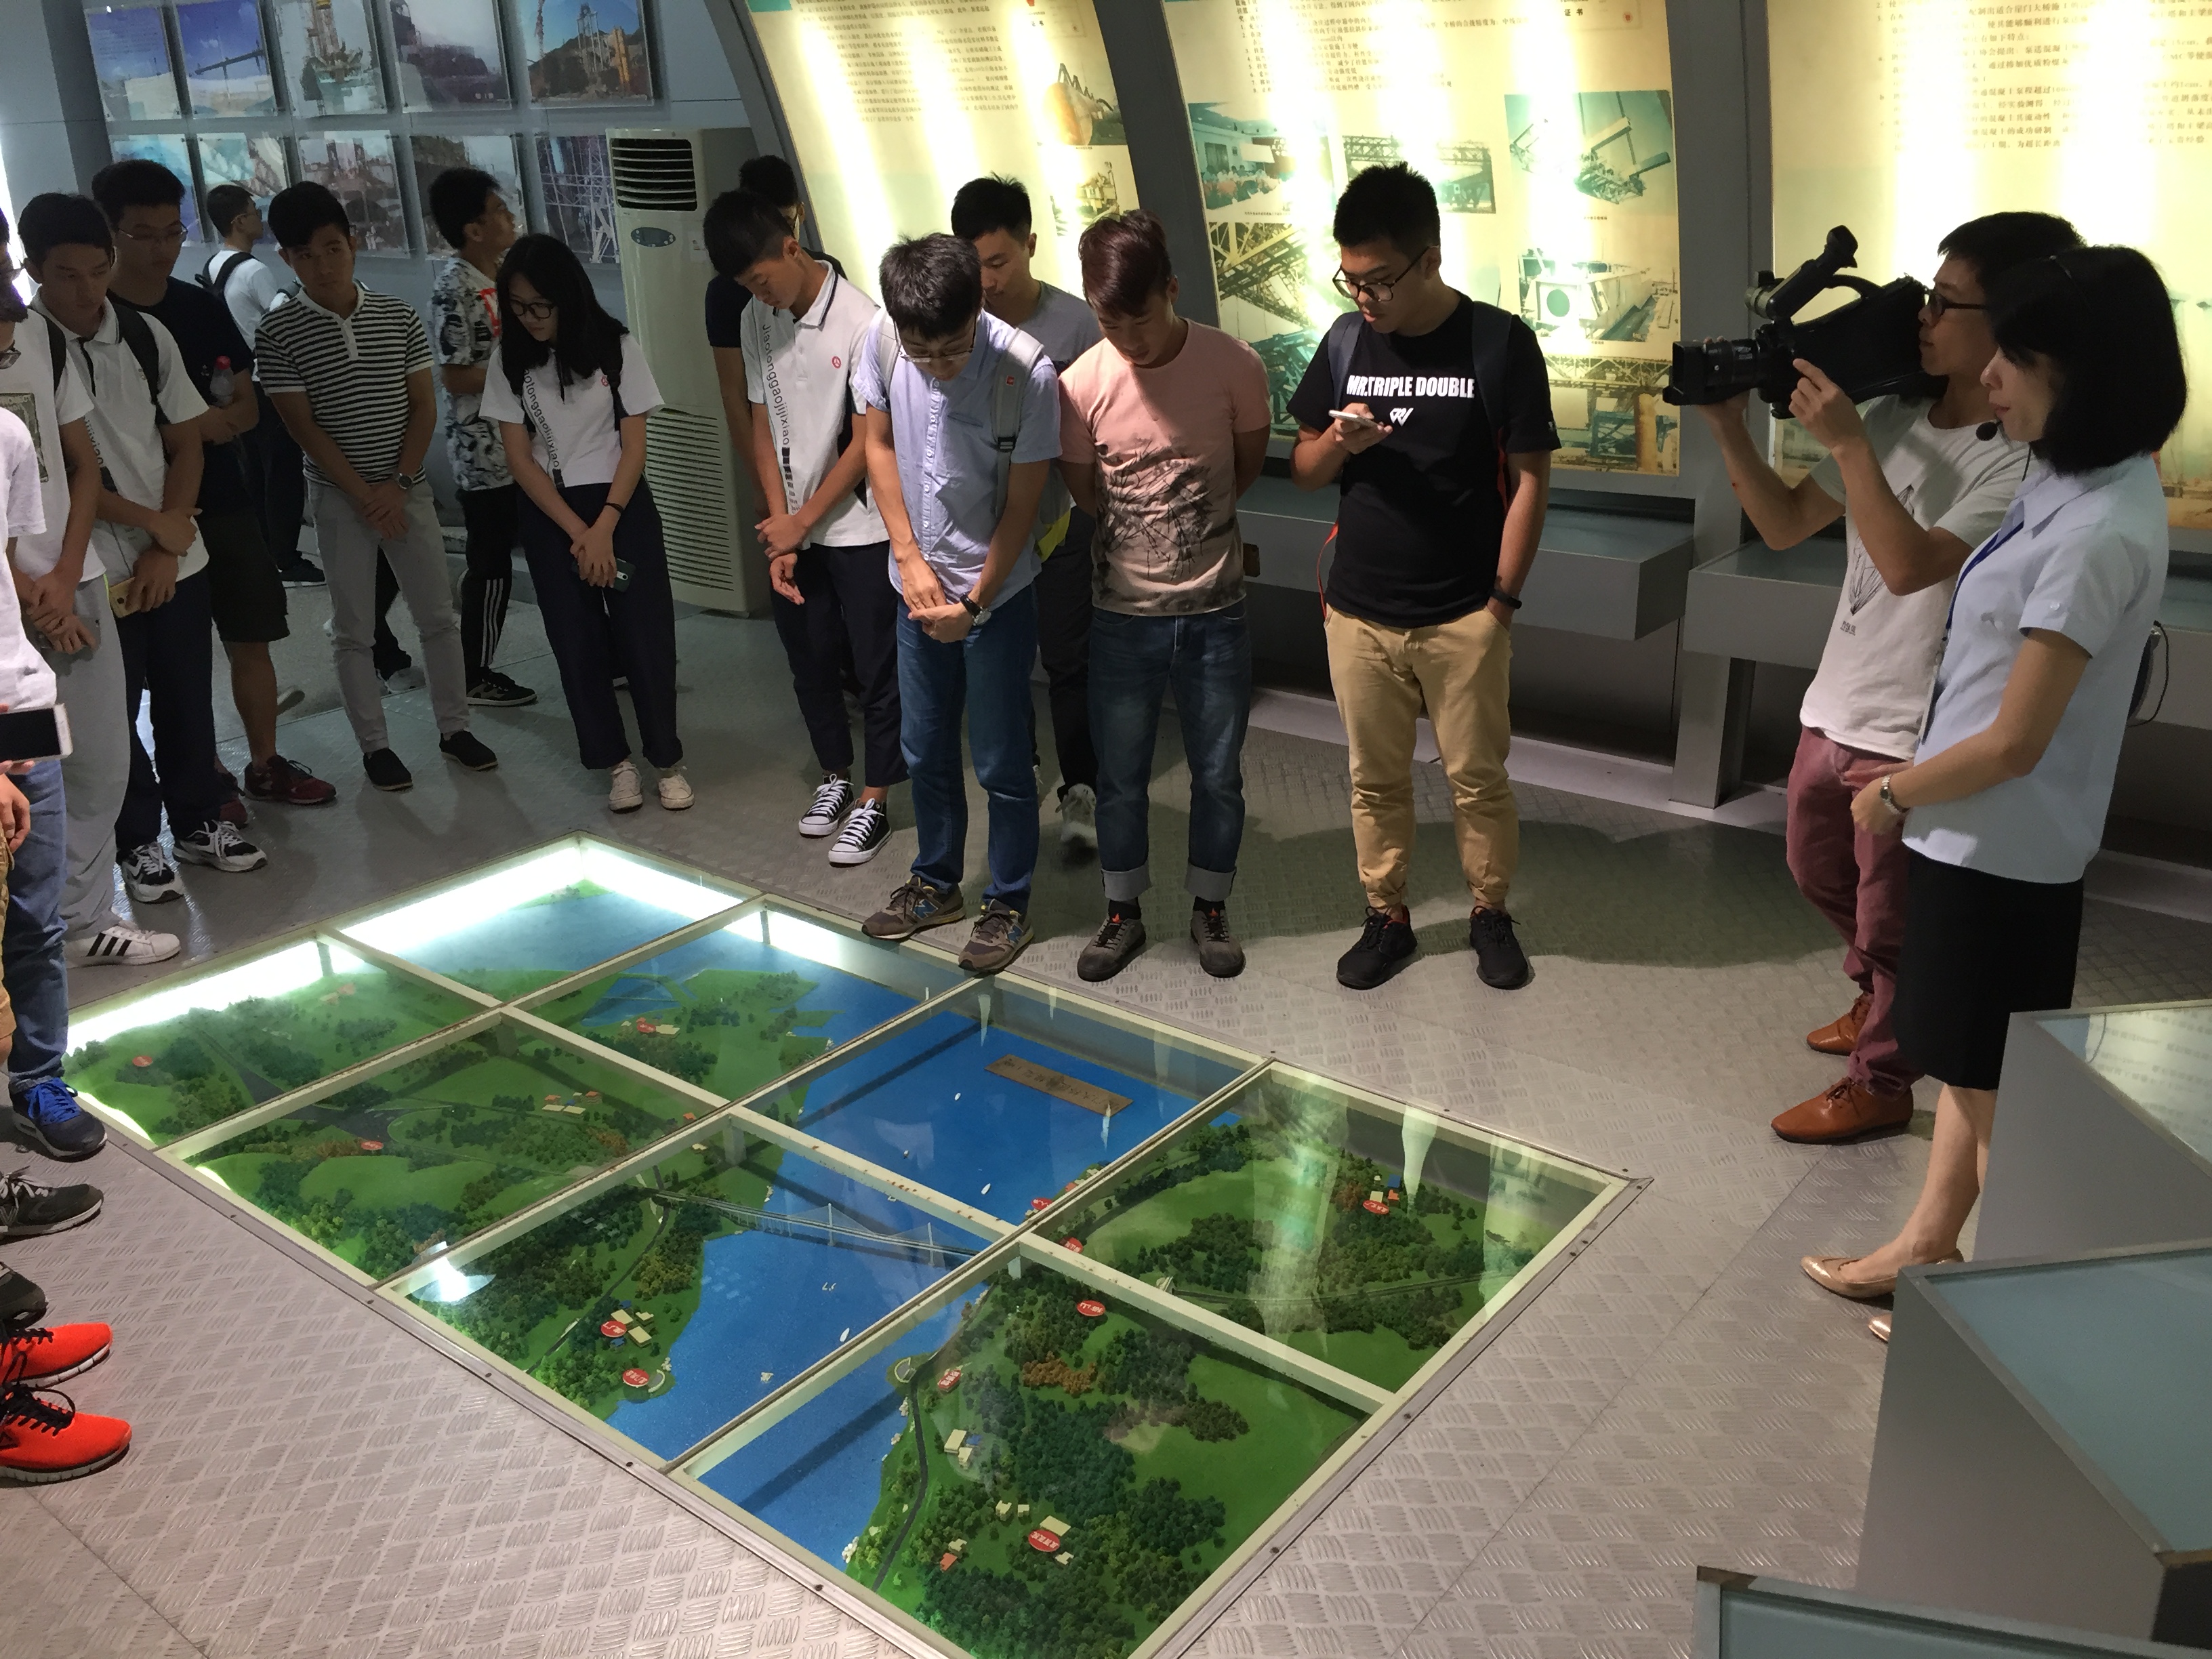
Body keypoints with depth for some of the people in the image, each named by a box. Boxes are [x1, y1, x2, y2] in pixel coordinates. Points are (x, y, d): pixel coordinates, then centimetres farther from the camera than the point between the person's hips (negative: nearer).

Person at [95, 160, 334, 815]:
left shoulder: (204, 307, 6)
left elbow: (247, 406, 9)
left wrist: (220, 420, -14)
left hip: (225, 504, 4)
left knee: (251, 639, 10)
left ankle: (266, 766, 23)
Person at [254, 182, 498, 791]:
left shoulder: (398, 315, 0)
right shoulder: (278, 333, -8)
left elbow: (424, 406, 1)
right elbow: (303, 427, -9)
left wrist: (399, 484, -9)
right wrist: (366, 495, -12)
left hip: (409, 489, 2)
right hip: (339, 499, -2)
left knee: (438, 615, 8)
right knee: (354, 629, 6)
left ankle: (454, 727, 22)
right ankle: (374, 745, 16)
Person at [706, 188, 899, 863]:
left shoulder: (862, 323, -17)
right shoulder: (754, 321, 2)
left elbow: (865, 444, -15)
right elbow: (763, 427, 5)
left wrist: (801, 522, -11)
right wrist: (780, 531, -3)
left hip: (858, 525, -6)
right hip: (791, 528, 6)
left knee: (876, 667, 3)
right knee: (810, 661, 15)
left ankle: (874, 802, 13)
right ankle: (835, 774, 33)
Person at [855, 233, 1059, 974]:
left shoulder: (1026, 370, -23)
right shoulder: (885, 342, -11)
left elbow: (1021, 504, -15)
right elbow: (880, 445, 3)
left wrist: (974, 604, -14)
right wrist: (910, 559, -5)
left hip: (997, 592, -4)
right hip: (920, 583, 5)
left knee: (1001, 763, 5)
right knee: (924, 747, 17)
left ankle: (1008, 905, 23)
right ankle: (937, 883, 37)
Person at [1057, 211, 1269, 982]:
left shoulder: (1235, 366, -11)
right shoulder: (1082, 384, -10)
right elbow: (1086, 492, 4)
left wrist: (1194, 524, 6)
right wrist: (1159, 524, 3)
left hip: (1215, 613, 0)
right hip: (1124, 615, 1)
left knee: (1218, 773, 11)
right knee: (1121, 774, 12)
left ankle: (1210, 909, 31)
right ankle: (1123, 911, 31)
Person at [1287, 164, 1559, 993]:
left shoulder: (1500, 343, -8)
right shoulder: (1346, 340, 2)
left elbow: (1529, 479, -5)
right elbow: (1303, 471, 9)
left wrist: (1503, 597, -8)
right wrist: (1337, 442, -13)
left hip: (1464, 618, -3)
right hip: (1358, 612, 3)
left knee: (1477, 777, 9)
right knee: (1375, 777, 13)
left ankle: (1491, 911, 30)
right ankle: (1387, 917, 30)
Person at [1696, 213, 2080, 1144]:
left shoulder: (2023, 459, -19)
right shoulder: (1894, 418, 2)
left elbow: (1910, 565, -30)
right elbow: (1783, 526, 6)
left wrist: (1847, 444, -28)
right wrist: (1729, 429, -6)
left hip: (1913, 734, -8)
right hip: (1834, 705, 8)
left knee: (1889, 919, 8)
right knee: (1819, 873, 26)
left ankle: (1878, 1083, 28)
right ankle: (1880, 996, 51)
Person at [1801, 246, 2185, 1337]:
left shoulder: (2100, 533, -25)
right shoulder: (2072, 480, 3)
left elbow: (2013, 743, -22)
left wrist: (1894, 796, -9)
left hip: (2002, 855, -9)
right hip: (1975, 836, 9)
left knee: (1993, 1091, 8)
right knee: (1965, 1072, 21)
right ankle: (1927, 1247, 36)